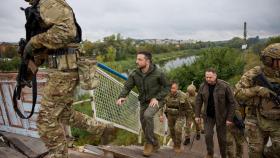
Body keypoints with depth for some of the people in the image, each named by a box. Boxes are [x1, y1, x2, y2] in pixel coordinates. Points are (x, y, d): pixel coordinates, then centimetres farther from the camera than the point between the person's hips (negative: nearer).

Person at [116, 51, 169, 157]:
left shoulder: (158, 73, -18)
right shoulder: (134, 74, -9)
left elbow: (166, 87, -8)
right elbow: (127, 87, -9)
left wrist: (156, 98, -20)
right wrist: (121, 97, -29)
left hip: (156, 101, -5)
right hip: (143, 102, 5)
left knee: (147, 115, -32)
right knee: (144, 125, 9)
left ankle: (149, 143, -11)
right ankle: (154, 144, 35)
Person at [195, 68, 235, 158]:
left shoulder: (224, 86, -16)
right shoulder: (203, 86, -6)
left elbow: (231, 102, -11)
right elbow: (198, 101, 2)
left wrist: (229, 118, -13)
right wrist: (197, 115, -2)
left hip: (221, 116, -2)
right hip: (208, 116, 2)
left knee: (221, 138, 8)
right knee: (208, 135, -2)